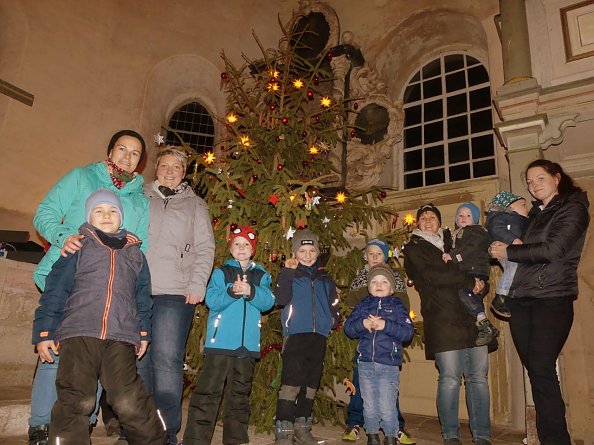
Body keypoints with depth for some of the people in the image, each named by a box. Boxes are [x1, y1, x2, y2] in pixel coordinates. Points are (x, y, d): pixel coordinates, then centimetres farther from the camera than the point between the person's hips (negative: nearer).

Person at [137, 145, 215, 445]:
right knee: (138, 359, 6)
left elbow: (205, 248, 7)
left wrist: (197, 284, -5)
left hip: (175, 294, -2)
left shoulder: (194, 205, 13)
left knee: (167, 360, -6)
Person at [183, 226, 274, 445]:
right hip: (220, 342, -3)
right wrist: (231, 292, -24)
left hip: (248, 343, 3)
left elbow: (268, 302, -3)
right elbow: (211, 300, -7)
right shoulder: (220, 273, 6)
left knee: (240, 392, 12)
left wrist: (251, 292, -20)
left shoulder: (261, 275, 12)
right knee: (208, 390, -4)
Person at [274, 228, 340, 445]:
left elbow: (333, 304, 22)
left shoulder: (325, 278, 15)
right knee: (291, 384, -12)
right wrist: (288, 272, -16)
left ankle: (302, 427, 27)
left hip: (318, 337, 5)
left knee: (310, 384, 12)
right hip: (295, 334, -5)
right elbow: (281, 299, -13)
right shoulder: (290, 274, 2)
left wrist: (333, 317, 4)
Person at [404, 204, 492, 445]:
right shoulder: (413, 249, 7)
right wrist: (469, 281, -5)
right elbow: (431, 275, -9)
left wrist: (479, 283, 0)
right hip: (443, 320, -4)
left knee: (479, 377, 3)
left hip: (472, 317, 5)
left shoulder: (454, 243, 24)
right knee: (450, 379, -5)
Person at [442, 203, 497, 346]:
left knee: (464, 291, -30)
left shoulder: (477, 231, 5)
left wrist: (452, 255, -16)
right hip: (464, 275, 8)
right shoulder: (457, 235, 29)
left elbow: (471, 248, -12)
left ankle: (486, 326, -27)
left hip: (476, 272, -8)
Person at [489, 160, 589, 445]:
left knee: (541, 370, -11)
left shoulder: (573, 208, 0)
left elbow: (553, 249, -13)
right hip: (521, 301, 7)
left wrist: (509, 252, -6)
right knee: (535, 371, 9)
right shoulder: (535, 213, 21)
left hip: (552, 300, -6)